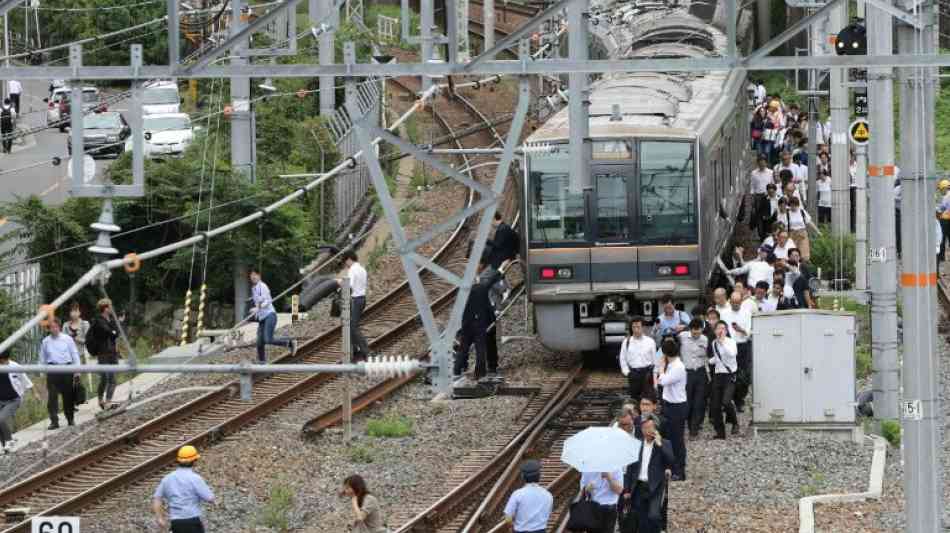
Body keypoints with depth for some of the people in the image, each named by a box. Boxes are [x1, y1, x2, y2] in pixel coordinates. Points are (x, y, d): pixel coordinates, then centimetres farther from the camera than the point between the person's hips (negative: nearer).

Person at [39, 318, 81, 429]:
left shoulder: (67, 339, 3)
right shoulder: (45, 342, 7)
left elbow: (75, 355, 7)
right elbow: (42, 359, 14)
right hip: (52, 370, 0)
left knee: (68, 395, 7)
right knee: (52, 396, -9)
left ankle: (70, 419, 22)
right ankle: (54, 421, -9)